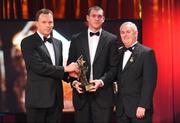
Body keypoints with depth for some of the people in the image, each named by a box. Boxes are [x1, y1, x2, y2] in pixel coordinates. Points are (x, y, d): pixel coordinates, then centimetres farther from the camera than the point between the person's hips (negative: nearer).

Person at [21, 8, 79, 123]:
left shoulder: (58, 43, 15)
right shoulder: (28, 42, -6)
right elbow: (39, 66, -18)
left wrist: (69, 72, -1)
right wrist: (65, 69, -13)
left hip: (56, 98, 6)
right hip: (38, 97, -6)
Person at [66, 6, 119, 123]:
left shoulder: (111, 39, 4)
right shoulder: (76, 39, 9)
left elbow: (114, 67, 0)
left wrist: (102, 81, -15)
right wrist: (74, 81, -8)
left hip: (102, 94, -2)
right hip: (81, 93, 2)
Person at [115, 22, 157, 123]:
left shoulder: (147, 53, -6)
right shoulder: (119, 52, 13)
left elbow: (149, 82, -12)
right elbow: (118, 79, 14)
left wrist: (143, 106, -17)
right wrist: (115, 103, 7)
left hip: (138, 108, -5)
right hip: (121, 109, 5)